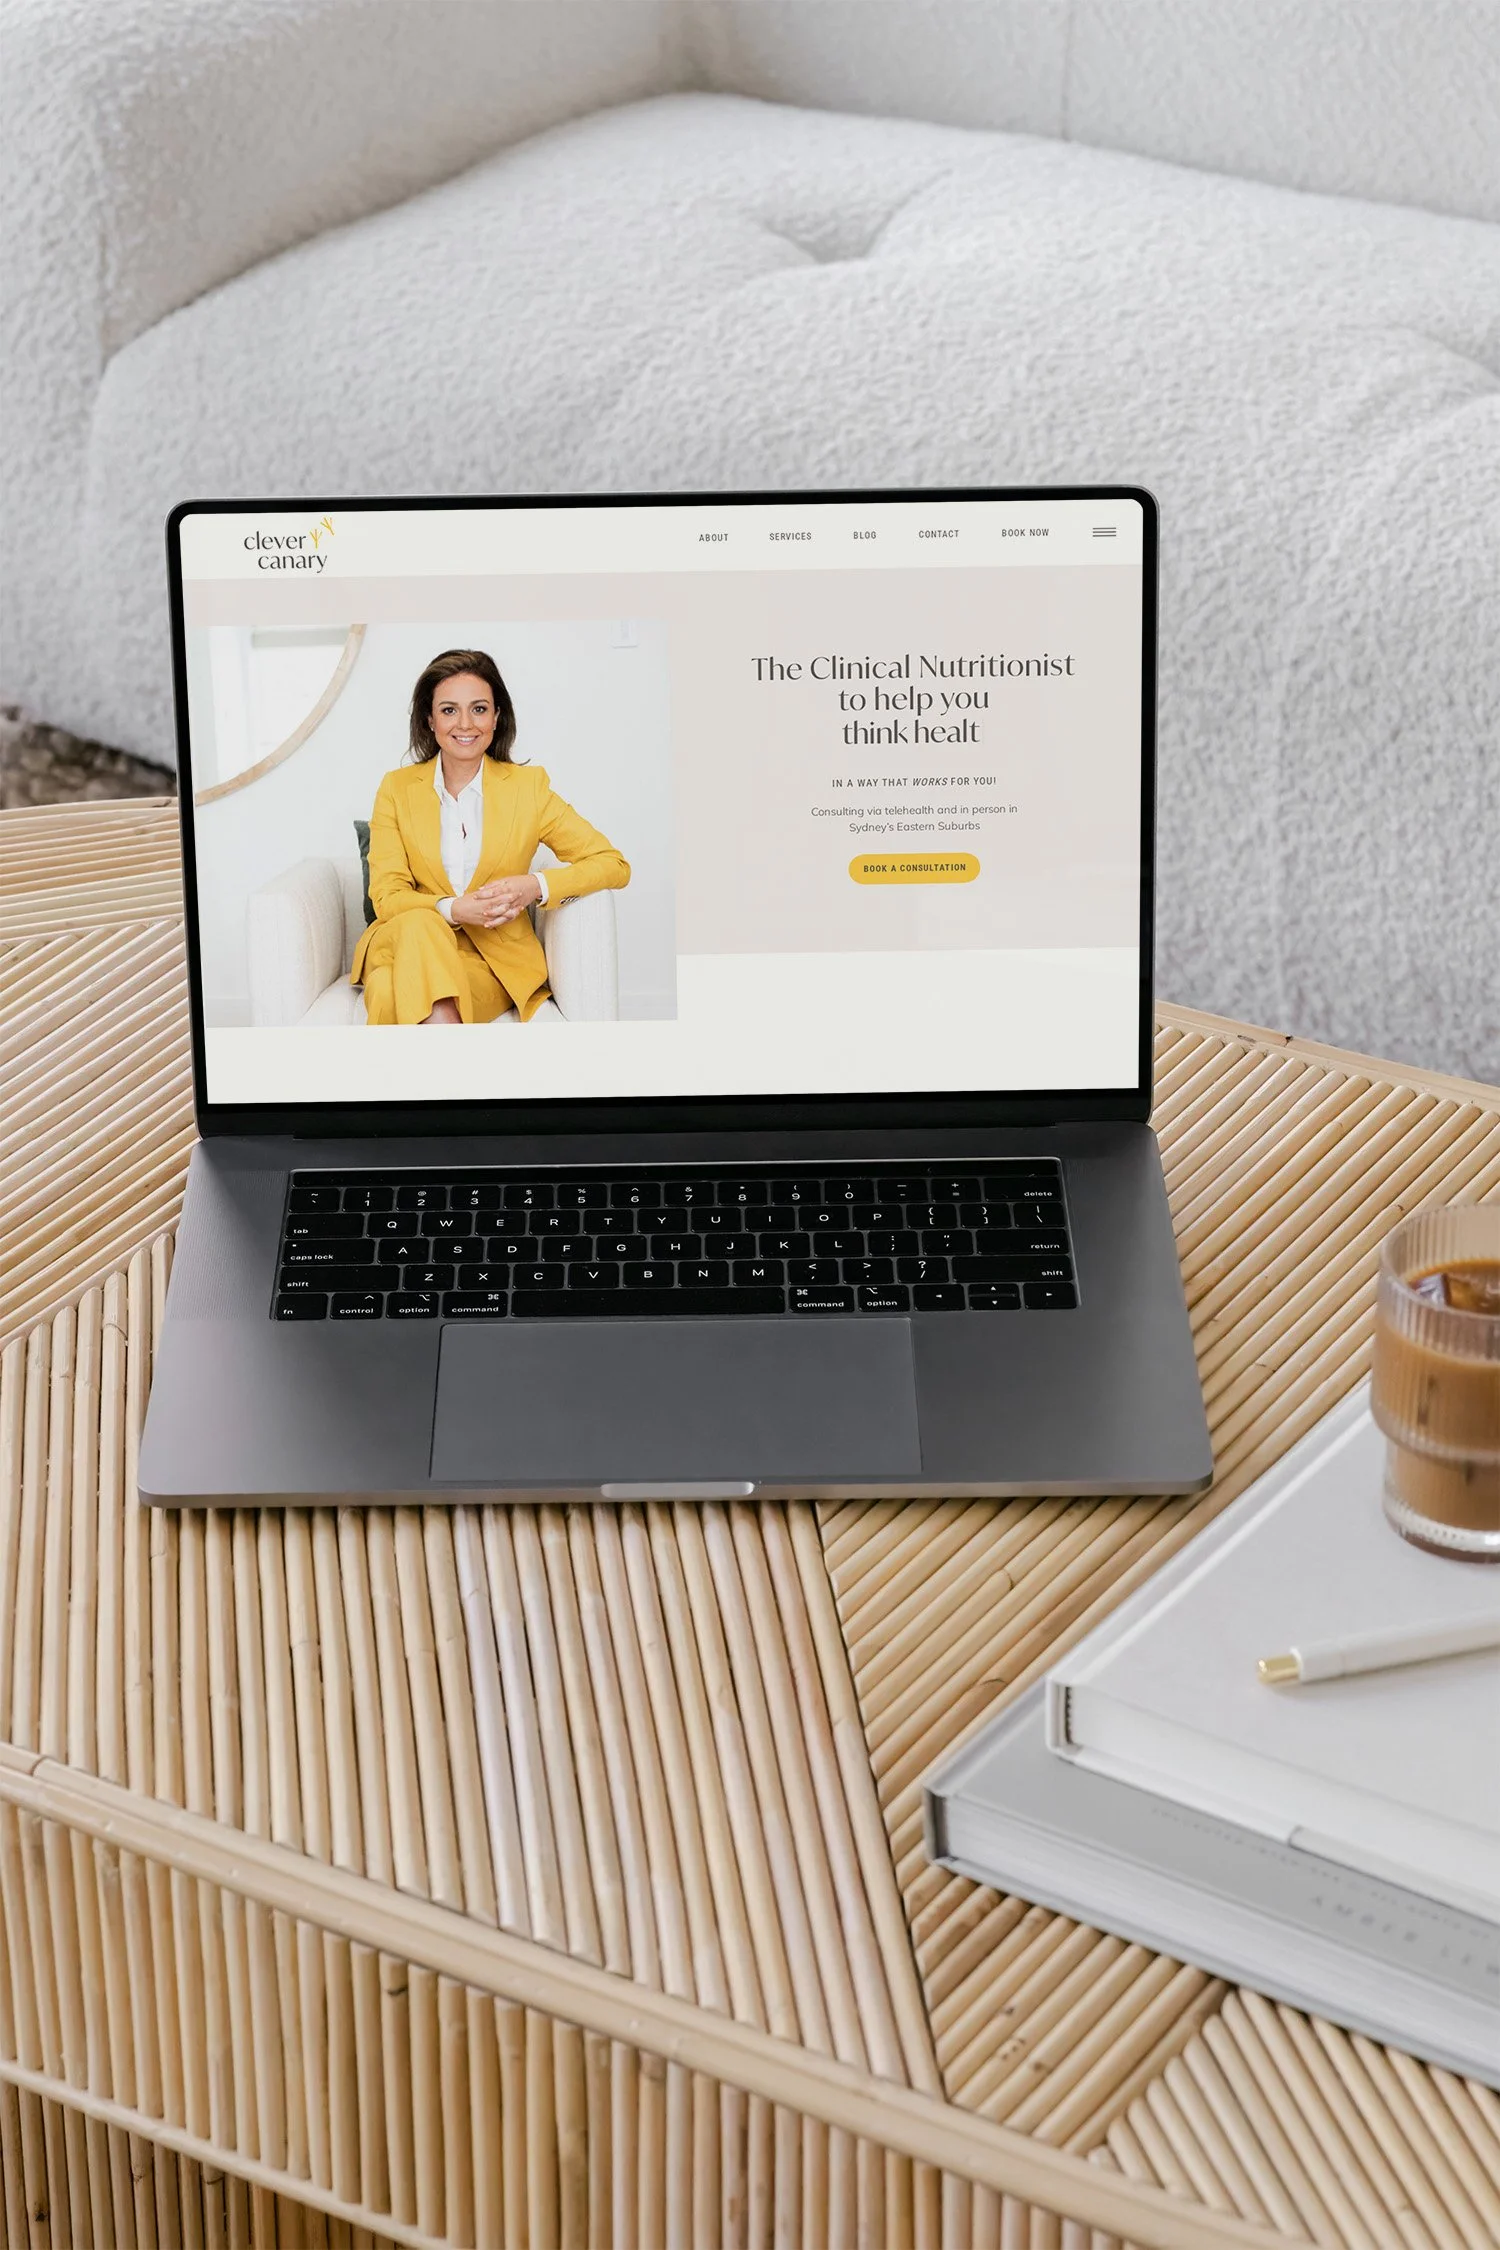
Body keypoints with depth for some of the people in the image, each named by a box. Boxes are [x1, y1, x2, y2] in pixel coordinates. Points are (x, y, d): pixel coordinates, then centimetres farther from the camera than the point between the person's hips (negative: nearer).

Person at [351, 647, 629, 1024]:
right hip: (409, 945, 1)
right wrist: (453, 909, -22)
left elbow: (613, 866, 2)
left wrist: (537, 887, -16)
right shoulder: (397, 789, 6)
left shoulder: (527, 786, 4)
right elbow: (386, 898, -1)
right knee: (420, 924, -37)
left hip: (495, 962, -1)